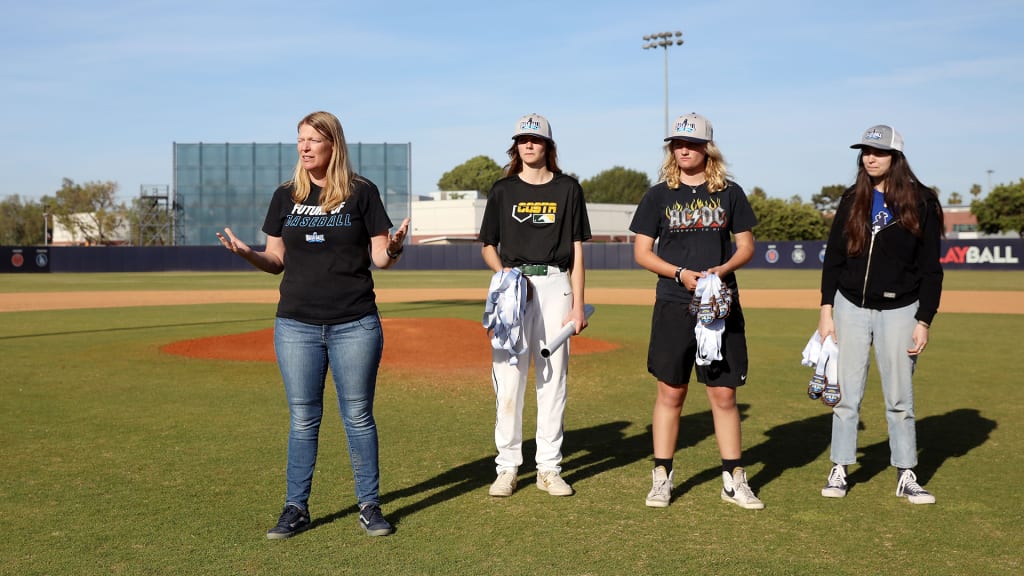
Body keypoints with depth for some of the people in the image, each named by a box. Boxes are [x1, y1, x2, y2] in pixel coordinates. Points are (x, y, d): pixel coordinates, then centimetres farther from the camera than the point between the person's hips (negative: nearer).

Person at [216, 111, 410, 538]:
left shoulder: (362, 192, -1)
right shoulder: (286, 196, 8)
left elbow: (380, 258, -1)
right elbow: (276, 261, 10)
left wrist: (393, 249, -23)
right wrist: (247, 254, -10)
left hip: (355, 325, -2)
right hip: (296, 325, 3)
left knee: (358, 416, 5)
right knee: (303, 419, 8)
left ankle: (370, 506, 17)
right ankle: (296, 509, 18)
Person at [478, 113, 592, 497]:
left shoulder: (567, 188, 8)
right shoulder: (503, 189, 9)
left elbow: (576, 249, 6)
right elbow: (488, 245, 11)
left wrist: (578, 303, 0)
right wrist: (505, 275, -10)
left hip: (554, 284, 0)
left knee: (554, 376, 2)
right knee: (508, 377, -3)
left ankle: (549, 468, 11)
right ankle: (508, 466, 7)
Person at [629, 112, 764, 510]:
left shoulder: (730, 193, 7)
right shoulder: (659, 195, 4)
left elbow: (746, 246, 9)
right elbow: (641, 252, 3)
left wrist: (723, 269, -12)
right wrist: (680, 273, -13)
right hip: (673, 306, -1)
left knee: (724, 393, 4)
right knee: (670, 392, 4)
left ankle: (734, 480, 15)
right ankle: (662, 477, 14)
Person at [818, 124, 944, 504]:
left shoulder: (921, 203, -2)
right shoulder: (851, 200, 6)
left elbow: (931, 269, -2)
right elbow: (833, 258, 7)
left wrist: (924, 322, -7)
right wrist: (826, 311, 1)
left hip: (899, 312, -2)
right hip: (851, 308, 2)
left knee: (899, 399, 5)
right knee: (846, 396, 6)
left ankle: (906, 477, 16)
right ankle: (839, 471, 16)